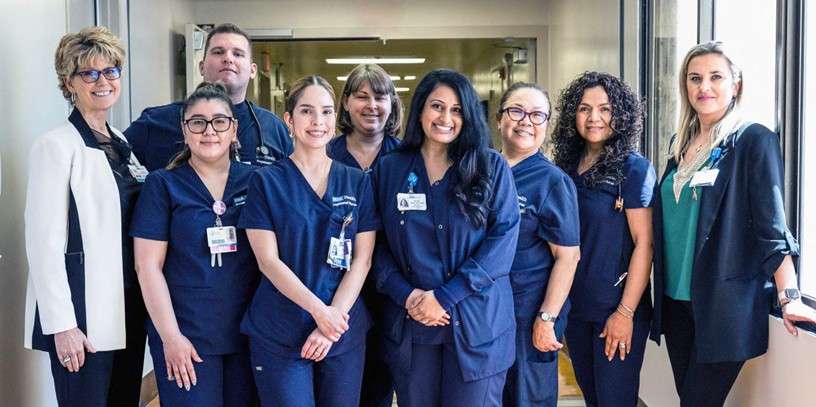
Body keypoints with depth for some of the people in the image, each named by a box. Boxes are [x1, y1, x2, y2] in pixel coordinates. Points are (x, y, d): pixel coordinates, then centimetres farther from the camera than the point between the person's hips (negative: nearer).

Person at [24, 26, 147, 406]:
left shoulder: (123, 143, 12)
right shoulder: (56, 146, -10)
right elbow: (44, 243, -14)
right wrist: (62, 325, -17)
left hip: (129, 309, 7)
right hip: (84, 317, -7)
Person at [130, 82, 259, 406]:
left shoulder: (254, 181, 4)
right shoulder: (163, 185, -2)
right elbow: (148, 265, -5)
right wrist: (170, 336, -10)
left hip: (248, 332, 3)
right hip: (186, 335, -2)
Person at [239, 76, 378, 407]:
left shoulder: (358, 183, 6)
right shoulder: (266, 182, -1)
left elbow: (362, 259, 1)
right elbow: (268, 260, -7)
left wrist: (335, 315, -11)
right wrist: (319, 310, -17)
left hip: (346, 331, 2)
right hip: (278, 336, -2)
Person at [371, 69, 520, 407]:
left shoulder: (492, 168, 1)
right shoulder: (389, 169, 7)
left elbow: (504, 238, -8)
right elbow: (376, 243, 4)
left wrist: (445, 297, -14)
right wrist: (408, 296, -12)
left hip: (477, 324, -2)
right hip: (409, 323, 2)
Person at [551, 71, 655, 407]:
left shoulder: (633, 168, -9)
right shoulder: (567, 166, 6)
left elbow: (644, 243, -13)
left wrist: (626, 313, -16)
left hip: (616, 309, -5)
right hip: (574, 305, 5)